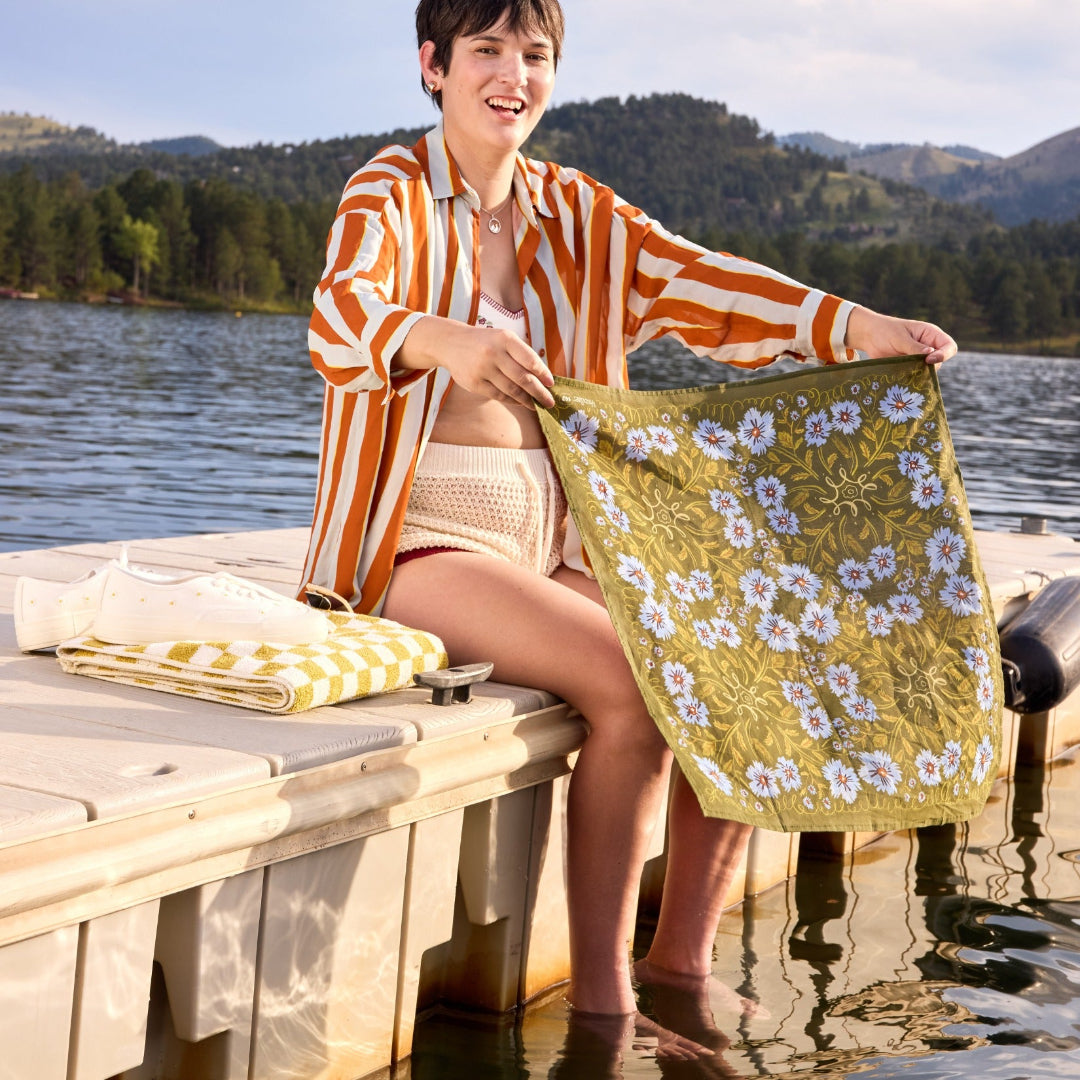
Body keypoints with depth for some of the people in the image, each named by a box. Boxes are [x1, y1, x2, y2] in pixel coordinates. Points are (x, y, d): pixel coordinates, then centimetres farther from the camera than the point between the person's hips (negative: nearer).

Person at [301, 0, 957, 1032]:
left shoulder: (573, 211, 12)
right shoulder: (391, 193, -5)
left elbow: (696, 281, -2)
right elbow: (339, 318, -26)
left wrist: (859, 328, -17)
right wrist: (443, 341, -49)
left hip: (551, 539, 6)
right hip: (420, 540, -6)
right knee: (634, 683, -28)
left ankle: (682, 965, 2)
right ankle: (599, 996, -16)